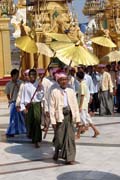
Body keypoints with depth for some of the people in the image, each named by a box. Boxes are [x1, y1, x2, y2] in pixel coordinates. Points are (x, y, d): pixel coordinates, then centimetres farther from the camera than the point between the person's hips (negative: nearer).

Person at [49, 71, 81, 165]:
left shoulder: (71, 91, 8)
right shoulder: (54, 92, -2)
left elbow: (75, 105, 9)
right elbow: (52, 107, -3)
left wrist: (77, 119, 5)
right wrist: (53, 121, -8)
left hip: (70, 115, 3)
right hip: (60, 116, -3)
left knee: (70, 137, 1)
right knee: (59, 136, 2)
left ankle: (69, 158, 10)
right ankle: (57, 152, 31)